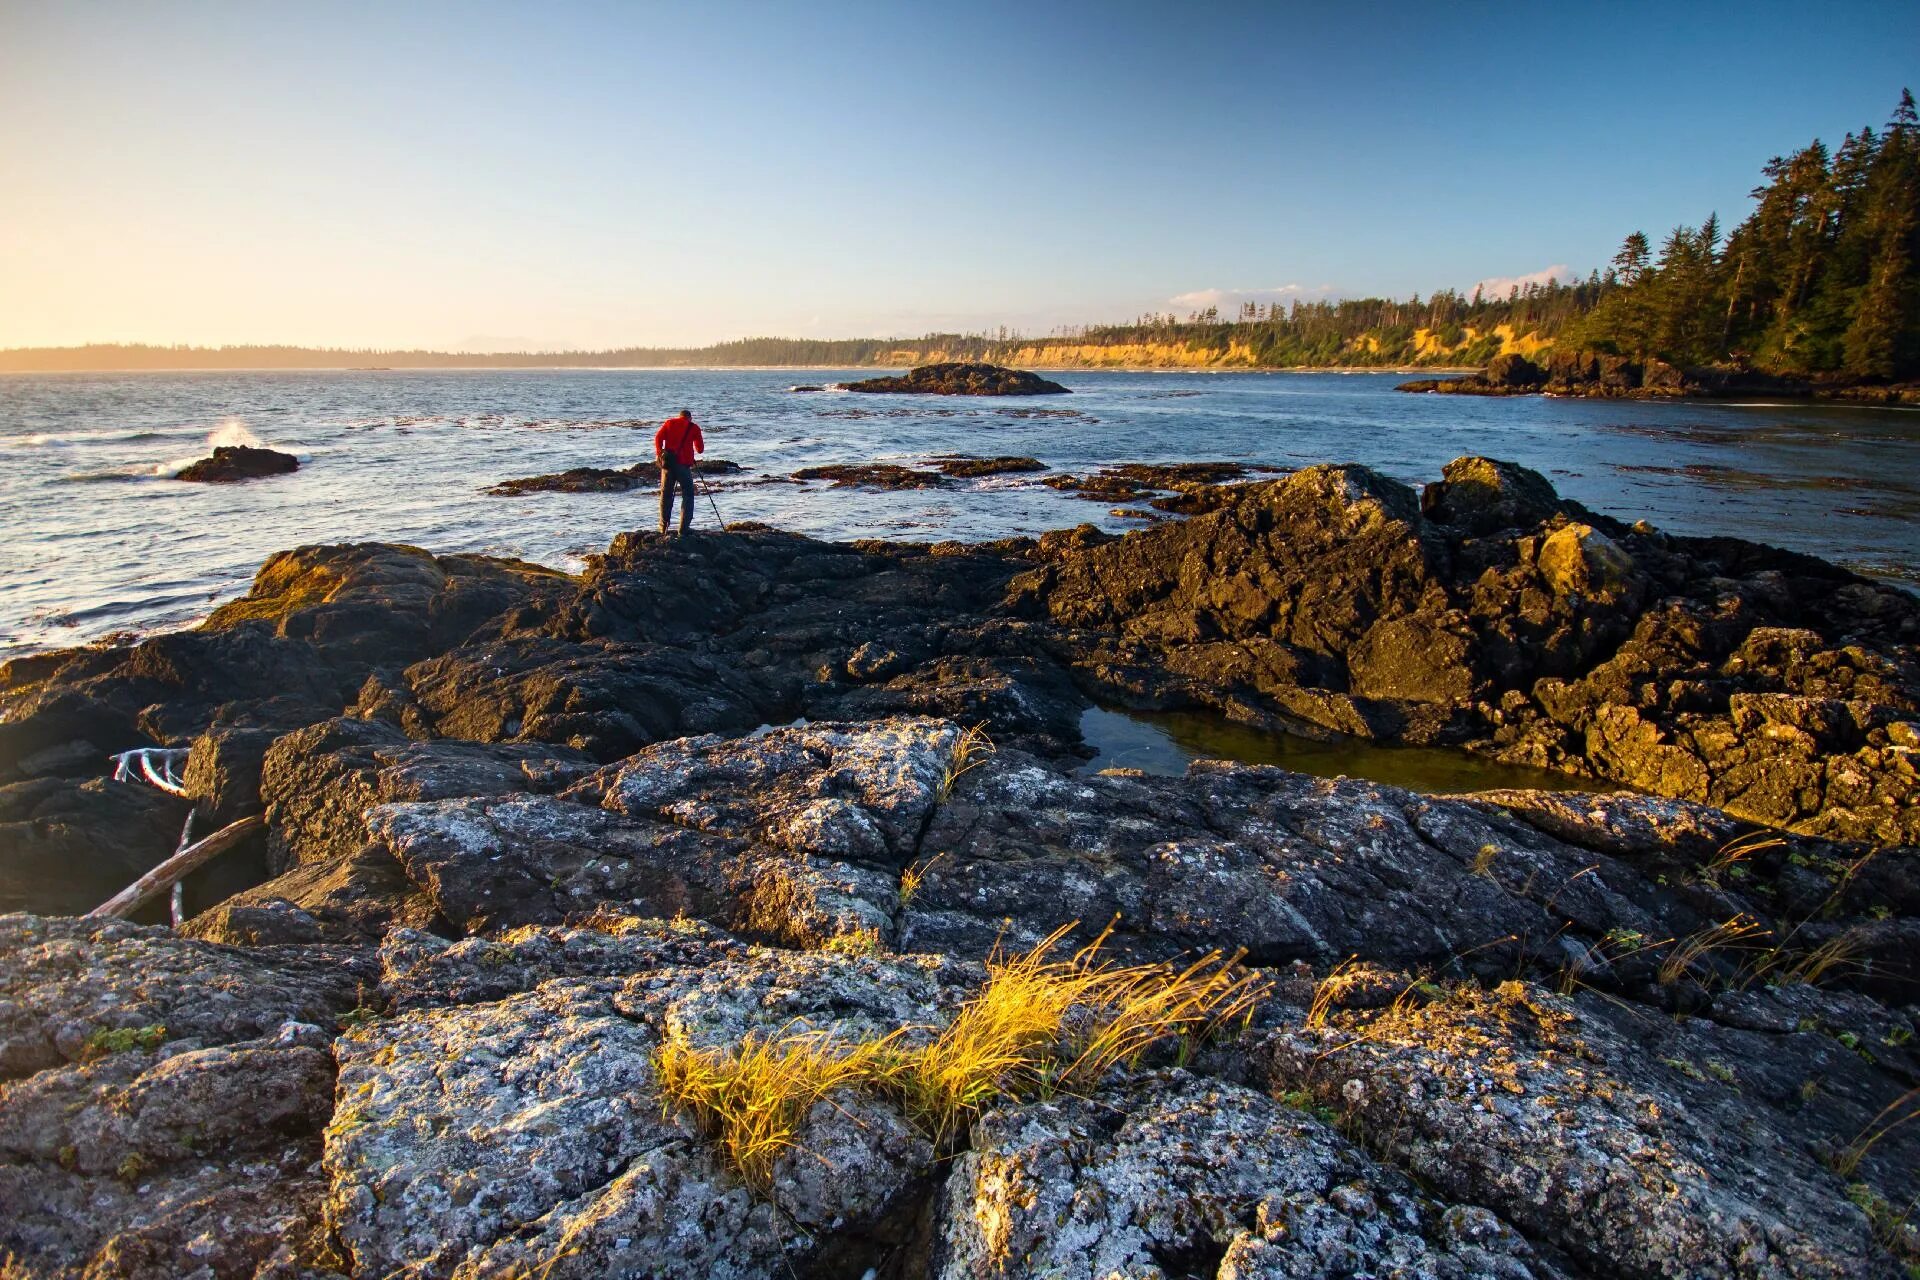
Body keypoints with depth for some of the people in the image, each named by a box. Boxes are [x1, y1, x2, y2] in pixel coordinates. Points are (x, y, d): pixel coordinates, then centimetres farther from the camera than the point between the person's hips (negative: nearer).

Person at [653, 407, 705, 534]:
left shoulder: (669, 423, 14)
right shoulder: (694, 427, 9)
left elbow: (658, 437, -1)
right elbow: (700, 449, 10)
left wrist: (658, 454, 1)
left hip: (668, 462, 2)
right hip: (684, 464, -2)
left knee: (665, 494, 13)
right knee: (688, 495, 6)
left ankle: (663, 527, 14)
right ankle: (683, 528, -4)